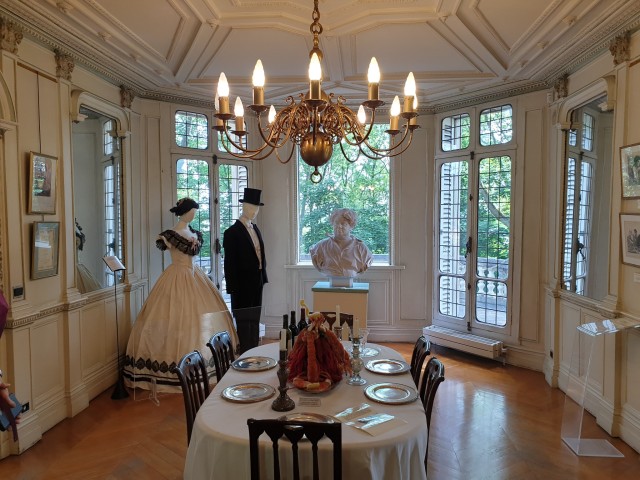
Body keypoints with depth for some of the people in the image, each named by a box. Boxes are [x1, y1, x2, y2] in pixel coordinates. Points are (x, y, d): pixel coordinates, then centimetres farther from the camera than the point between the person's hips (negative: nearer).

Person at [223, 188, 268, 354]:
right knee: (244, 322, 0)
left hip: (257, 283, 8)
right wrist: (233, 288, -14)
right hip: (242, 284, -7)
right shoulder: (232, 232, -11)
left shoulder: (255, 229, 12)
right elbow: (230, 263, -12)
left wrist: (263, 277, 9)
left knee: (254, 320, 15)